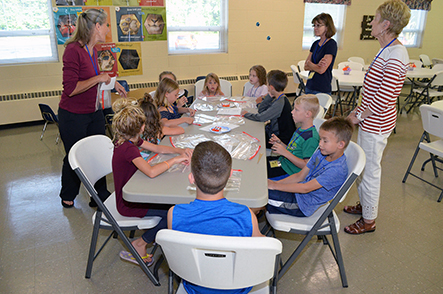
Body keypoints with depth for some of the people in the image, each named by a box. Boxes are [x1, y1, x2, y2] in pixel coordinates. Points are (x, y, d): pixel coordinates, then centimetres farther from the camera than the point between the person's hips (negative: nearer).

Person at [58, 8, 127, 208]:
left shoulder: (92, 50, 6)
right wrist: (99, 78, -21)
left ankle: (101, 195, 27)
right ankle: (67, 197, 34)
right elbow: (70, 89, -26)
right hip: (73, 116, -7)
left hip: (94, 113, 7)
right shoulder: (73, 50, -21)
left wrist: (111, 82, 18)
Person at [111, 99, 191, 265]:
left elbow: (157, 148, 8)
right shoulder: (128, 149, -28)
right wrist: (174, 160, -27)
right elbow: (151, 172, -40)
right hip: (128, 204, -9)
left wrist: (181, 151, -6)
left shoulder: (129, 141, 1)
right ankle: (139, 245, 4)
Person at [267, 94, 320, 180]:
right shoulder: (300, 129, 9)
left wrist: (285, 153, -24)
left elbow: (306, 166, -22)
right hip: (283, 161, 9)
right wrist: (280, 143, 2)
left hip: (289, 171, -9)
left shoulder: (311, 138, -21)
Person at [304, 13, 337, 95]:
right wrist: (316, 66, -12)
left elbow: (321, 70, -17)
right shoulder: (315, 44, 12)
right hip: (309, 87, 7)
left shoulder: (331, 44, -10)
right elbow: (306, 67, 7)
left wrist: (309, 63, -1)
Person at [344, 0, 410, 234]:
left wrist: (359, 116, -14)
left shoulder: (395, 56, -22)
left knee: (370, 170, 4)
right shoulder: (387, 51, 10)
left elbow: (384, 98, -25)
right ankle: (364, 205, 42)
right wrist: (360, 110, 10)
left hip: (376, 125, -10)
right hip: (370, 120, 10)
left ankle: (369, 220, 22)